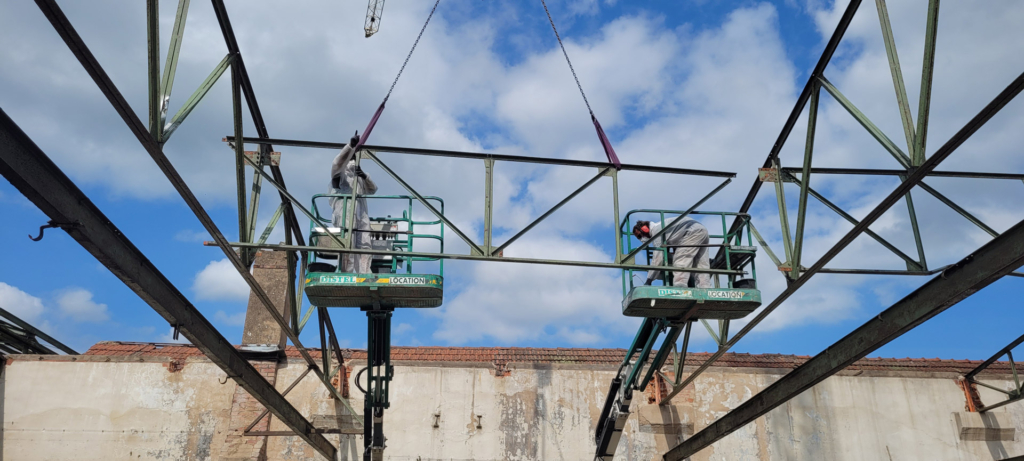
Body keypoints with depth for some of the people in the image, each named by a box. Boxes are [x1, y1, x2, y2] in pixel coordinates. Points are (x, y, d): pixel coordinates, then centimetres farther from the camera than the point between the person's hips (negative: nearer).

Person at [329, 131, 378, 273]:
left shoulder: (360, 178, 32)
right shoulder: (340, 174, 15)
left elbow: (372, 190, 19)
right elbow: (338, 162, -7)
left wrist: (365, 176, -1)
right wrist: (351, 145, -22)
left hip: (361, 215, 6)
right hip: (345, 214, -6)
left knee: (364, 246, -6)